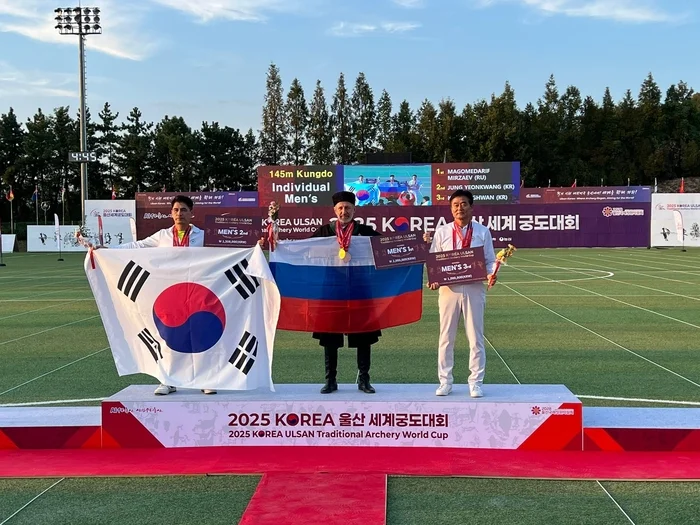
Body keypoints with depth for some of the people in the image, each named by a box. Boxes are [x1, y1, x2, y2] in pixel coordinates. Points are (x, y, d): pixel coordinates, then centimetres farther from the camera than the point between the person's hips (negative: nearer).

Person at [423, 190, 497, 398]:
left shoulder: (482, 232, 5)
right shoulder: (442, 232, 6)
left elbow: (490, 260, 5)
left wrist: (492, 274, -15)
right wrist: (432, 279, -11)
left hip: (474, 288, 0)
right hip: (449, 288, 1)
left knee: (475, 336, 4)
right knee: (446, 336, 6)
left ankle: (476, 383, 13)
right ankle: (445, 381, 16)